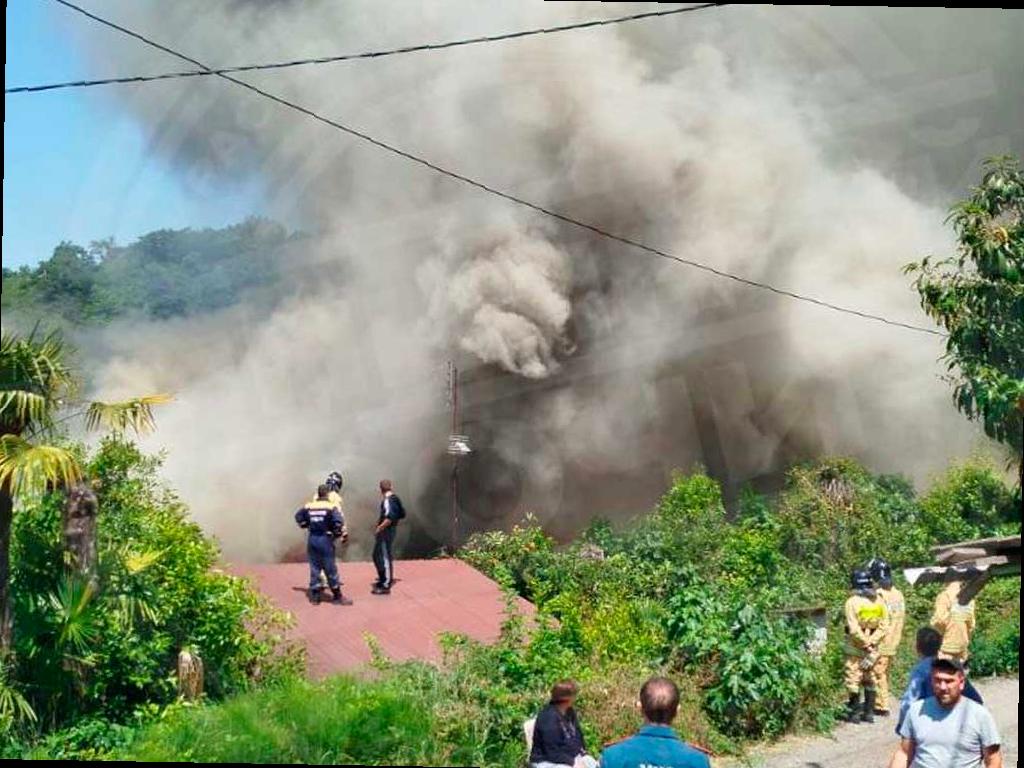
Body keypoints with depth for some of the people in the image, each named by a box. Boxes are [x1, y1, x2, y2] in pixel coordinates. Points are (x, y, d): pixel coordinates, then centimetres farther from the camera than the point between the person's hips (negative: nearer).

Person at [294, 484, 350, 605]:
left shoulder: (309, 506, 4)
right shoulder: (331, 507, -12)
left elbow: (298, 516, 15)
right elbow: (338, 521, -22)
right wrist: (339, 534, -6)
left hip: (312, 539, 5)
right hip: (325, 540, -5)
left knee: (314, 568, 13)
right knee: (330, 569, 3)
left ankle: (314, 596, 15)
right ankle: (337, 596, 10)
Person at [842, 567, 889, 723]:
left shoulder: (852, 602, -13)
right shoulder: (878, 601, 3)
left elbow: (854, 629, -18)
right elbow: (884, 626, -1)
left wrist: (866, 644, -8)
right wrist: (871, 642, -5)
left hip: (855, 649, -5)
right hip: (872, 650, 5)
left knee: (853, 680, 2)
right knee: (870, 680, 15)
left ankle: (854, 713, 3)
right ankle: (869, 713, 19)